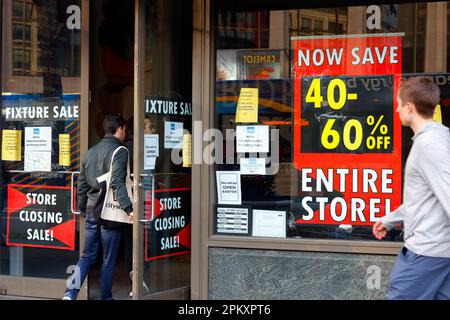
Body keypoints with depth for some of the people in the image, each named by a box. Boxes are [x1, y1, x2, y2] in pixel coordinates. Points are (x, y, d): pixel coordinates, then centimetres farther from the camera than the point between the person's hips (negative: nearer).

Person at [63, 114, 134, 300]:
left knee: (87, 256, 11)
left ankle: (70, 293, -3)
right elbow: (117, 183, -20)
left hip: (92, 210, 6)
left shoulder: (91, 152, 14)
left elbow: (82, 183, 16)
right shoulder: (119, 151, -8)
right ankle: (105, 297, 12)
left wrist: (82, 208, 23)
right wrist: (128, 208, -23)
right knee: (109, 259, 5)